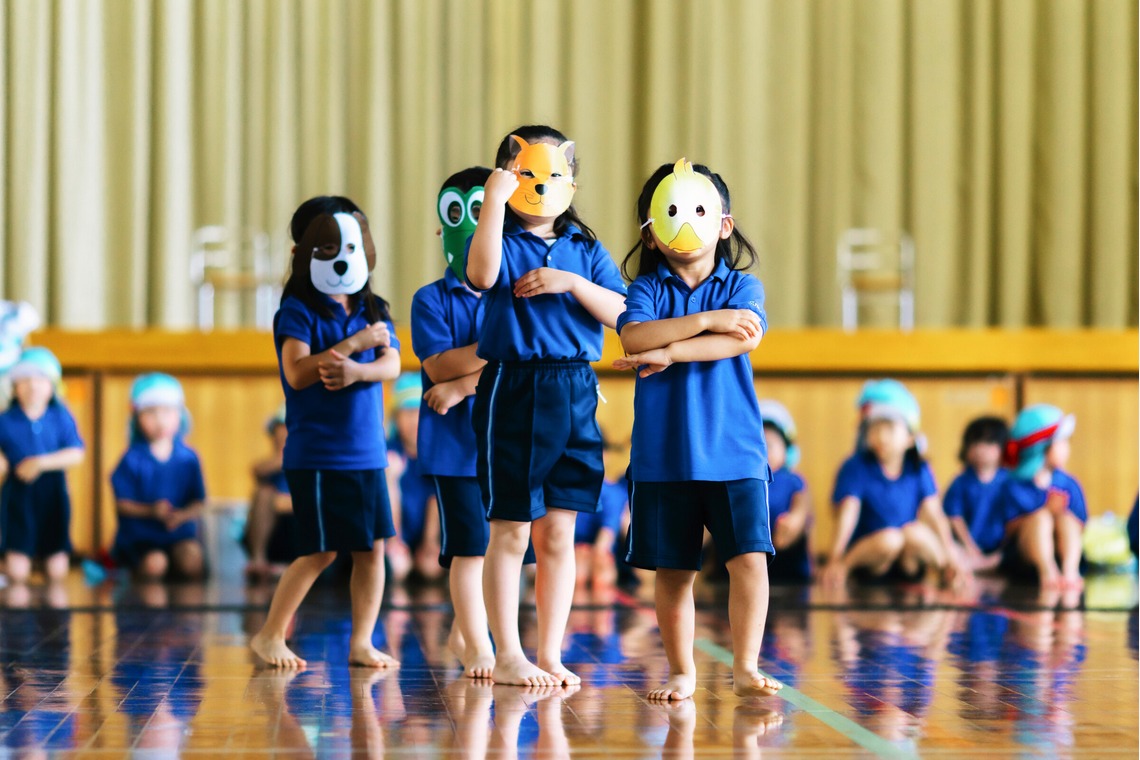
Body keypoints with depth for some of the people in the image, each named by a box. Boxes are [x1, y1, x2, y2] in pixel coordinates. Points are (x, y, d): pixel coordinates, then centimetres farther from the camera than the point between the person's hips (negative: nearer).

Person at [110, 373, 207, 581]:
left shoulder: (188, 458, 1)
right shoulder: (133, 459, -5)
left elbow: (199, 503, 0)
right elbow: (122, 503, -6)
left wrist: (182, 515, -21)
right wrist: (151, 511, -22)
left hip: (180, 532, 2)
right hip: (140, 535, -2)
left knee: (192, 563, -25)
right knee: (154, 564, -29)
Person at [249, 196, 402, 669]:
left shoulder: (372, 311, 11)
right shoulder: (297, 311, -5)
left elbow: (391, 365, -3)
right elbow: (297, 373, -18)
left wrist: (354, 370, -25)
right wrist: (355, 343, -21)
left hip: (367, 452, 5)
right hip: (316, 454, -5)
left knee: (372, 548, 3)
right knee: (322, 551, -5)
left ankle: (361, 643, 12)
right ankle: (269, 636, 8)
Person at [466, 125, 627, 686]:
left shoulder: (585, 249, 11)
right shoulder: (504, 242, -1)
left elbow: (620, 312, 1)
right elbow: (482, 274, -25)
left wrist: (570, 282, -12)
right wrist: (494, 198, -26)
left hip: (575, 394, 4)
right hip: (512, 392, -4)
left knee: (558, 533, 7)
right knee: (510, 532, 0)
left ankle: (550, 655, 14)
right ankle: (507, 656, 8)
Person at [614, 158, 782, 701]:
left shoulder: (742, 287, 6)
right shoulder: (647, 289, 5)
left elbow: (745, 338, -13)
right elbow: (634, 336, -15)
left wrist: (670, 351, -17)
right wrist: (708, 320, -19)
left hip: (734, 451, 0)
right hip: (663, 454, 0)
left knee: (749, 555, -9)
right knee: (672, 569, 6)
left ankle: (746, 667, 0)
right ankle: (681, 671, 18)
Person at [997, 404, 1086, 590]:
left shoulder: (1069, 484, 9)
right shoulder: (1012, 487, -1)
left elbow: (1080, 528, 4)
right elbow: (1011, 529, -9)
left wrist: (1060, 514, -18)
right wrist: (1046, 511, -19)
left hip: (1063, 553, 3)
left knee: (1067, 518, -24)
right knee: (1041, 516, -28)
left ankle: (1070, 570, -44)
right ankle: (1048, 572, -47)